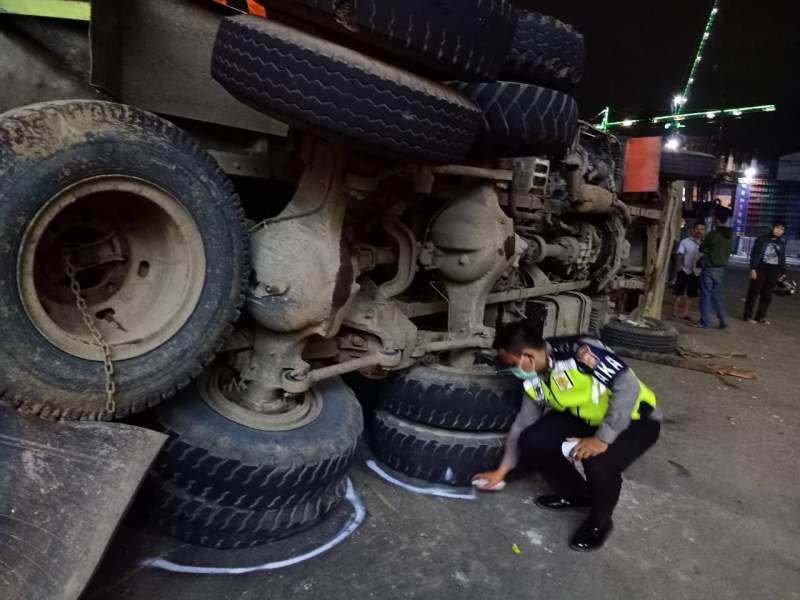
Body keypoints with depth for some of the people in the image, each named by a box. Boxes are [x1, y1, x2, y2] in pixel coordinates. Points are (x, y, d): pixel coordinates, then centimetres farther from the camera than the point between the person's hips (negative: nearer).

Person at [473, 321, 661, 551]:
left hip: (635, 419, -7)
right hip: (587, 418, 7)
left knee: (598, 464, -34)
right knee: (532, 442, -11)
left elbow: (628, 385, -34)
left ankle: (600, 521, 1)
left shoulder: (578, 351, -32)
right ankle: (576, 493, 16)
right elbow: (523, 423, 4)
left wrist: (602, 439, -33)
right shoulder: (536, 380, -7)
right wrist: (501, 471, 8)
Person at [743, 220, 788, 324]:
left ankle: (761, 316, 15)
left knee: (767, 295, 7)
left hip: (774, 271, 4)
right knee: (754, 293, -1)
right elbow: (754, 255, -5)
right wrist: (753, 269, -14)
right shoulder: (762, 239, -1)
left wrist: (783, 273, 11)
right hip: (761, 269, -4)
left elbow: (782, 259, 17)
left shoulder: (782, 243, 13)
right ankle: (748, 315, 5)